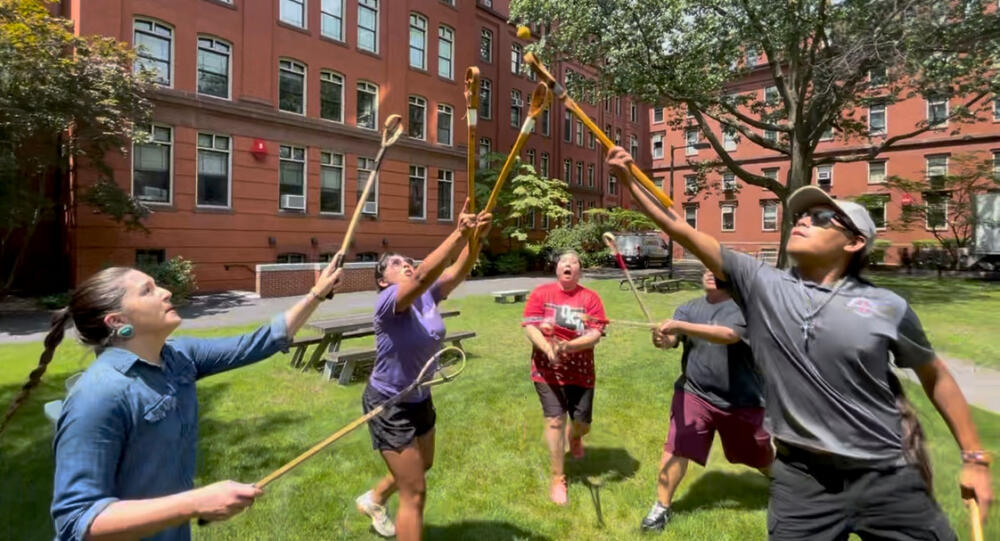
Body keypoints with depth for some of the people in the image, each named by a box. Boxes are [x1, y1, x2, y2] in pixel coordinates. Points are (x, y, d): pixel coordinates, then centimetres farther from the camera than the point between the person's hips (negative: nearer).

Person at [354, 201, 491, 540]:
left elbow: (458, 271, -19)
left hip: (420, 399, 8)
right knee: (415, 492, 0)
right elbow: (423, 275, -43)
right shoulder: (389, 301, -25)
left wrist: (477, 237, -36)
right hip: (389, 404, -8)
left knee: (422, 464, 30)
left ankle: (372, 501, 57)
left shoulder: (427, 296, -6)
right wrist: (460, 233, -48)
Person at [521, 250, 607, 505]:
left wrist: (569, 346, -29)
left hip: (581, 371, 2)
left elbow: (595, 334, -12)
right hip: (547, 370, -1)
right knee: (554, 421, -4)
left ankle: (574, 437, 51)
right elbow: (529, 327, -11)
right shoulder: (540, 293, -5)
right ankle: (558, 479, 15)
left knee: (583, 422, 10)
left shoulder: (590, 298, -4)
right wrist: (548, 349, -29)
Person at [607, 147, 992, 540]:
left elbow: (935, 375, 9)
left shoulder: (888, 307, -6)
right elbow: (683, 232, -9)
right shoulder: (762, 285, -7)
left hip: (886, 478, 1)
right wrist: (628, 180, -12)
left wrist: (974, 457, 10)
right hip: (801, 477, 0)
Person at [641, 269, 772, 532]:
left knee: (762, 457, 19)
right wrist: (661, 338, -42)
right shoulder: (689, 308, -3)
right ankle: (661, 507, 9)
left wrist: (681, 326, -44)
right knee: (676, 447, -11)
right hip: (694, 393, 1)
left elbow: (729, 335, -34)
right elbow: (671, 339, -17)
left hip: (742, 399, -1)